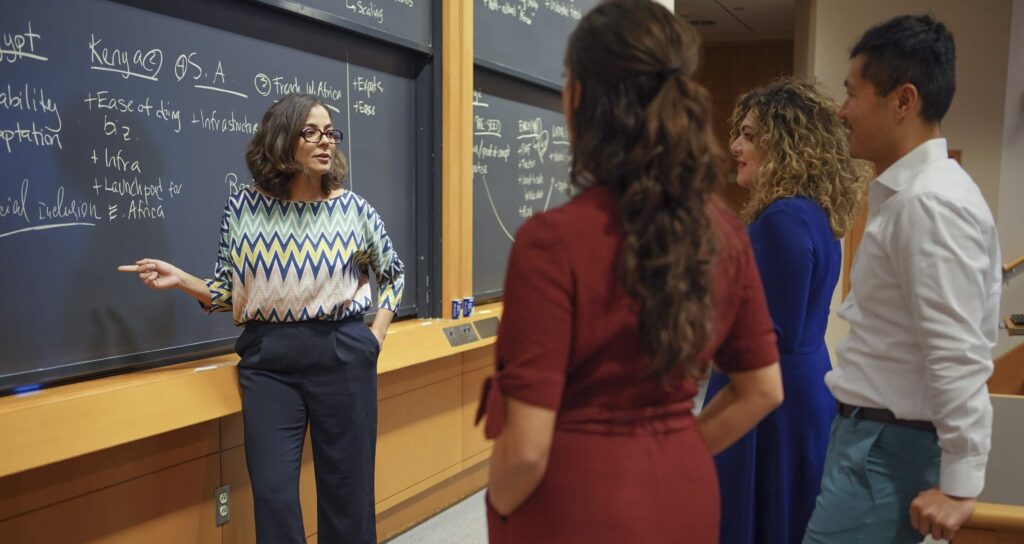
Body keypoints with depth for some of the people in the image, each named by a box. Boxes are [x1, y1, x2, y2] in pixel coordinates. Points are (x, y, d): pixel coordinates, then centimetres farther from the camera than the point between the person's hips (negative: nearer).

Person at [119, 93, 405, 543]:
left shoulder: (353, 209, -2)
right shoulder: (242, 208, 0)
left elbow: (394, 273, 13)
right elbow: (229, 293, 6)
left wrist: (376, 336, 3)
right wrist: (180, 280, -9)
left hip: (342, 355, 0)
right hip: (268, 359, 1)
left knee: (346, 485, 9)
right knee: (273, 493, 1)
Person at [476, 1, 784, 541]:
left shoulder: (553, 240, -22)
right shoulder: (723, 230, -5)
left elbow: (527, 448, -20)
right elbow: (762, 391, 5)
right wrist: (672, 456, 13)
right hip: (686, 495, 5)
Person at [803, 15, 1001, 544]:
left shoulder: (928, 202, -21)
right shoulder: (908, 192, 11)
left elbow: (958, 355, -23)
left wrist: (960, 484, -20)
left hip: (887, 447, -10)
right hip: (875, 433, 10)